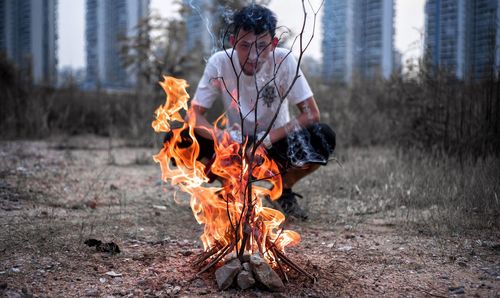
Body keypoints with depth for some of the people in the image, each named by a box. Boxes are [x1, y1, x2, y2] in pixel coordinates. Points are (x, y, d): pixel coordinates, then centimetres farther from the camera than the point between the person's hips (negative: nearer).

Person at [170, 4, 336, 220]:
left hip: (275, 144, -1)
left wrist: (268, 139, -31)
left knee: (323, 138, -32)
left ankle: (283, 191, -1)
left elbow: (311, 114, -19)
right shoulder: (219, 62, -18)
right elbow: (194, 114, -16)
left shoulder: (284, 61, -21)